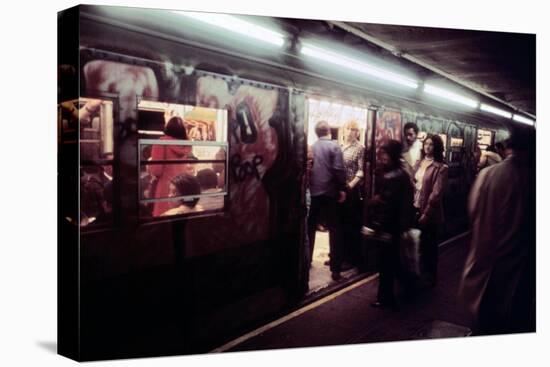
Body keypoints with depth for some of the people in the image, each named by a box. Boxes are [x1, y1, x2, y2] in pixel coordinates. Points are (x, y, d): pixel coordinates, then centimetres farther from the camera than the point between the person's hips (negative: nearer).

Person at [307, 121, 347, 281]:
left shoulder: (310, 147, 6)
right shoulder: (334, 146, -6)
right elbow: (339, 169, -13)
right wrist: (342, 189, -6)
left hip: (313, 193, 4)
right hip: (330, 193, -4)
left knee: (310, 228, 16)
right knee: (334, 230, 2)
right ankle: (335, 269, 0)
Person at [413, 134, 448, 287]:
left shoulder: (441, 168, -11)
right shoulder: (419, 163, 9)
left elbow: (436, 193, -16)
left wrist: (426, 213, -18)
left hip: (429, 212, -5)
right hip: (415, 208, 6)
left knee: (429, 245, 8)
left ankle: (430, 277, 24)